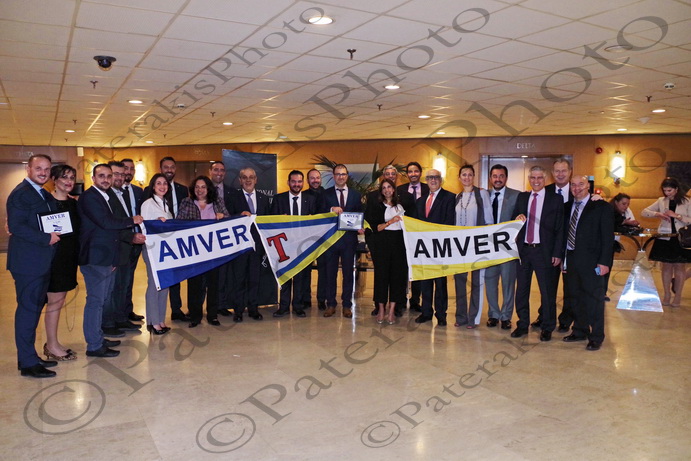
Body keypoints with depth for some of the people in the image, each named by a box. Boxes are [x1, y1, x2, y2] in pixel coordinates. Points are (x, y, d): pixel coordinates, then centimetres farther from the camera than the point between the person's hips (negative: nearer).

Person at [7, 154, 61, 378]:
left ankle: (28, 356, 25)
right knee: (28, 309, -3)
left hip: (41, 262, 9)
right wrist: (46, 238, -19)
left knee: (35, 308, 15)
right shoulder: (21, 193, -12)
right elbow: (15, 227, -20)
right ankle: (28, 363, 5)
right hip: (27, 262, -9)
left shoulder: (44, 194, 16)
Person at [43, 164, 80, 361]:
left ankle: (51, 343, 24)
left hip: (69, 256, 7)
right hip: (53, 255, -7)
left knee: (58, 301, 14)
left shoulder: (73, 203, 10)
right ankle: (52, 346, 12)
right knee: (55, 301, 0)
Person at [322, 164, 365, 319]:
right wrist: (331, 210, -21)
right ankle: (331, 304, 16)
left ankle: (347, 305, 16)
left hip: (349, 238, 1)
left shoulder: (356, 194, 9)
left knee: (348, 273, 6)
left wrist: (360, 227, -10)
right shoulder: (326, 194, 5)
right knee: (330, 273, 6)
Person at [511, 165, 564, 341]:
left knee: (547, 291, 4)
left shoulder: (555, 199, -1)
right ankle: (522, 324, 24)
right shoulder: (522, 197, 10)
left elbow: (560, 228, -3)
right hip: (523, 249, 4)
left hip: (543, 250, -3)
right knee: (521, 289, 10)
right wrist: (518, 218, -11)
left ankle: (547, 328, 18)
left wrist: (557, 253, -9)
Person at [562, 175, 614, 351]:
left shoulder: (601, 207, -4)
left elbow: (608, 236, -8)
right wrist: (564, 258, 6)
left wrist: (604, 262, -15)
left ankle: (596, 337, 13)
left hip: (591, 261, -5)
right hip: (571, 259, 5)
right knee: (577, 298, 14)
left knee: (595, 299, 2)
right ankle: (580, 331, 28)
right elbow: (566, 234, 11)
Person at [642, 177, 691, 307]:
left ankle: (678, 296, 14)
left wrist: (677, 215, -19)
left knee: (679, 267, 5)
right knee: (666, 266, 8)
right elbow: (644, 212, 3)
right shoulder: (661, 201, 4)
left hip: (680, 239, -2)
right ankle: (667, 295, 17)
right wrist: (657, 214, -13)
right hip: (664, 239, 2)